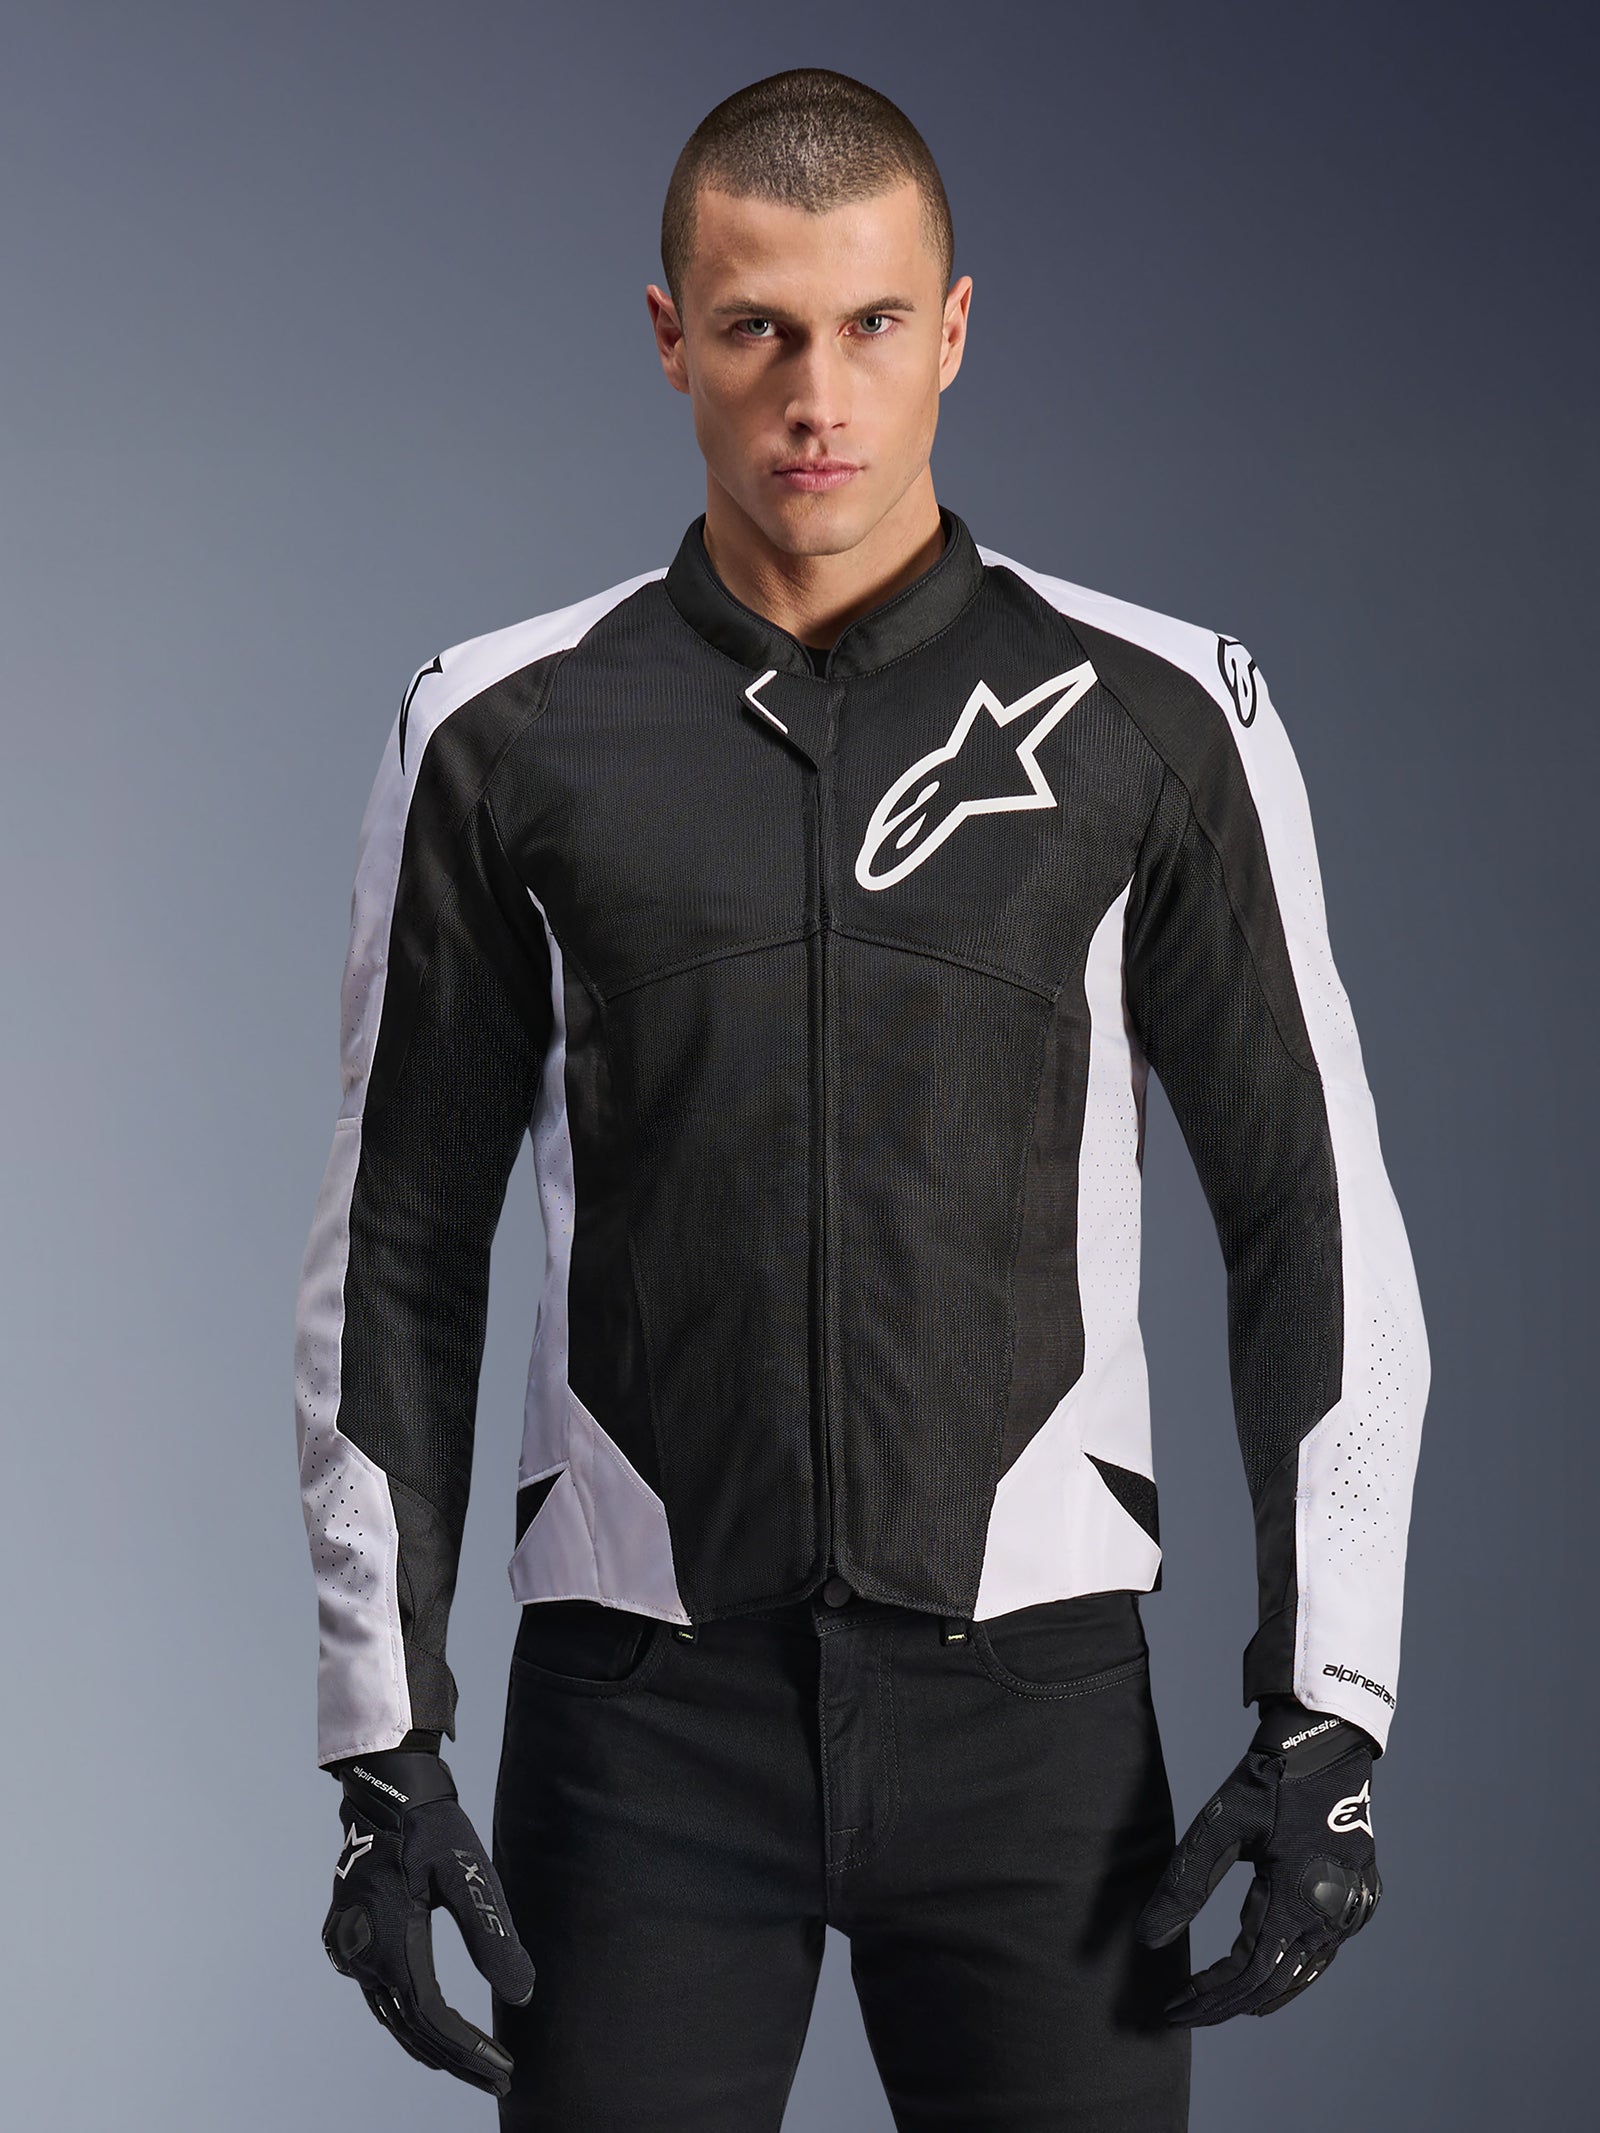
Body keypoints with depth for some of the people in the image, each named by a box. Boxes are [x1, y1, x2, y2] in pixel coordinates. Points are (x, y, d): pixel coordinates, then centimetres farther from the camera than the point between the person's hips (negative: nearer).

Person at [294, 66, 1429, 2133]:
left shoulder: (1160, 723, 1)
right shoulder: (506, 738, 2)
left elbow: (1318, 1218, 3)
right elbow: (395, 1254, 6)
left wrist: (1330, 1707, -3)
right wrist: (383, 1746, 2)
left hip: (1028, 1681, 0)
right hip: (644, 1698, 0)